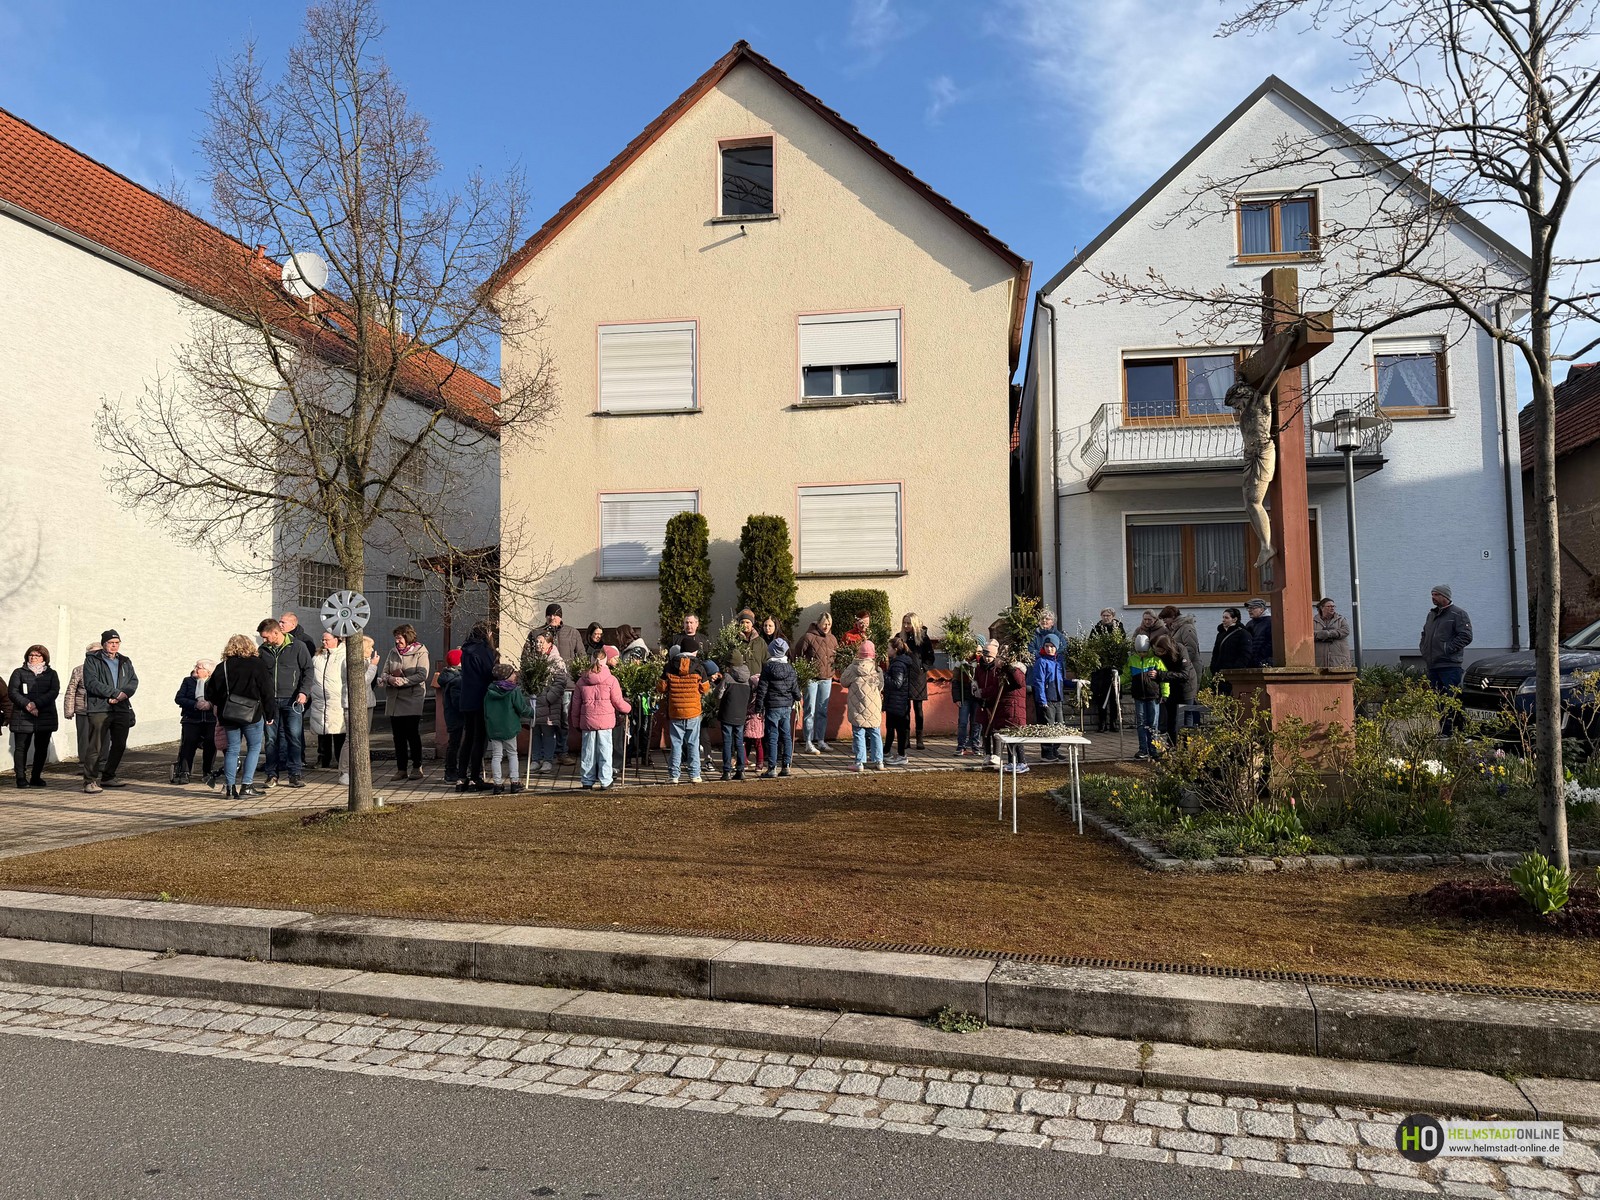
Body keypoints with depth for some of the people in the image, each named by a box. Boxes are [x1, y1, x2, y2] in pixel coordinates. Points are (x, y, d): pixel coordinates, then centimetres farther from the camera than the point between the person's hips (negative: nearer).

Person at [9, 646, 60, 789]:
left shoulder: (51, 674, 12)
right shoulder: (19, 673, 9)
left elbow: (54, 691, -2)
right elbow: (12, 692, -1)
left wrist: (36, 704, -15)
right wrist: (27, 705, -17)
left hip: (45, 717, 1)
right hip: (23, 717, -1)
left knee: (42, 748, 4)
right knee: (21, 747, -2)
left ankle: (36, 777, 12)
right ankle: (21, 778, 2)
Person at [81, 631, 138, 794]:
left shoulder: (125, 662, 18)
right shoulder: (92, 661, 2)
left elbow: (134, 681, 10)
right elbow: (92, 683, -11)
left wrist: (124, 694, -11)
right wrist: (116, 693, -15)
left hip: (122, 709, 6)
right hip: (99, 709, -6)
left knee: (119, 745, 10)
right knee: (96, 746, -9)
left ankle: (107, 777, 23)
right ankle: (90, 780, -4)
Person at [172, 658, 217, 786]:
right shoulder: (188, 681, 9)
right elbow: (178, 698, 0)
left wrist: (210, 704, -20)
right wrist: (195, 704, -14)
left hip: (210, 721, 0)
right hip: (191, 719, 0)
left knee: (210, 744, -7)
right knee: (188, 743, -12)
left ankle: (208, 773, 9)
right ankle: (183, 773, -3)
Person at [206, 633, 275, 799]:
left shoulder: (222, 667, 4)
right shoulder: (258, 665, -5)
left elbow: (210, 694, 6)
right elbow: (268, 692, -6)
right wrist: (270, 714, 2)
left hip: (228, 716, 3)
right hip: (252, 715, -3)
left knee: (232, 749, 10)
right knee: (254, 748, 7)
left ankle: (231, 787, 6)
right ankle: (247, 785, 0)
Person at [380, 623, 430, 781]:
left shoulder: (420, 652, -5)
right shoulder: (393, 653, 12)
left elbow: (422, 675, -15)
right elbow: (383, 673, 10)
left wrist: (402, 681, -21)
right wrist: (390, 679, -12)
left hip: (412, 700, -5)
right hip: (394, 700, 5)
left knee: (412, 734, -2)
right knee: (398, 736, 8)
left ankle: (416, 767, 9)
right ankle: (401, 769, 15)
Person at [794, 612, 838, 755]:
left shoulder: (832, 639, 10)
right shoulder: (809, 637, -7)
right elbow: (798, 655, -4)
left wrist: (833, 672, 8)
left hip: (827, 679, 5)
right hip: (811, 678, -5)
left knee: (823, 711, 11)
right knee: (810, 711, -3)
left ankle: (821, 741, 19)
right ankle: (808, 743, 1)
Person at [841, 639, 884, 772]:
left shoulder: (853, 668, -10)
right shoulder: (877, 669, -2)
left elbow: (843, 682, 2)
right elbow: (880, 687, 8)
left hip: (858, 709, -3)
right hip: (874, 710, 3)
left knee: (859, 735, 3)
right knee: (875, 735, 12)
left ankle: (860, 762, 1)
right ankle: (878, 761, 13)